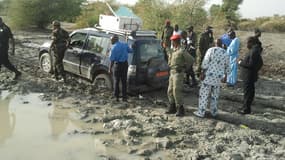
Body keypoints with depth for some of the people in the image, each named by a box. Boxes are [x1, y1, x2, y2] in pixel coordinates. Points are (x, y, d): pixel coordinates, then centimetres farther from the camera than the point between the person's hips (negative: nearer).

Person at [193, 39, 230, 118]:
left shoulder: (211, 50, -7)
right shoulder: (225, 53, 6)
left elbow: (205, 63, -13)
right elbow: (227, 67, 13)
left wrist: (202, 73, -9)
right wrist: (225, 76, 23)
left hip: (208, 76, -4)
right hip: (218, 78, 4)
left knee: (204, 94, 1)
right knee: (215, 96, 15)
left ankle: (201, 112, 4)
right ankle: (214, 112, 23)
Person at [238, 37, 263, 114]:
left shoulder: (253, 51, -22)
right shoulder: (255, 50, 11)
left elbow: (251, 64, -26)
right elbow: (260, 63, 18)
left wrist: (241, 63, -13)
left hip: (249, 76, -10)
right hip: (251, 75, 10)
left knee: (247, 91, -2)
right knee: (250, 91, 17)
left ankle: (246, 109, 6)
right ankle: (246, 107, 28)